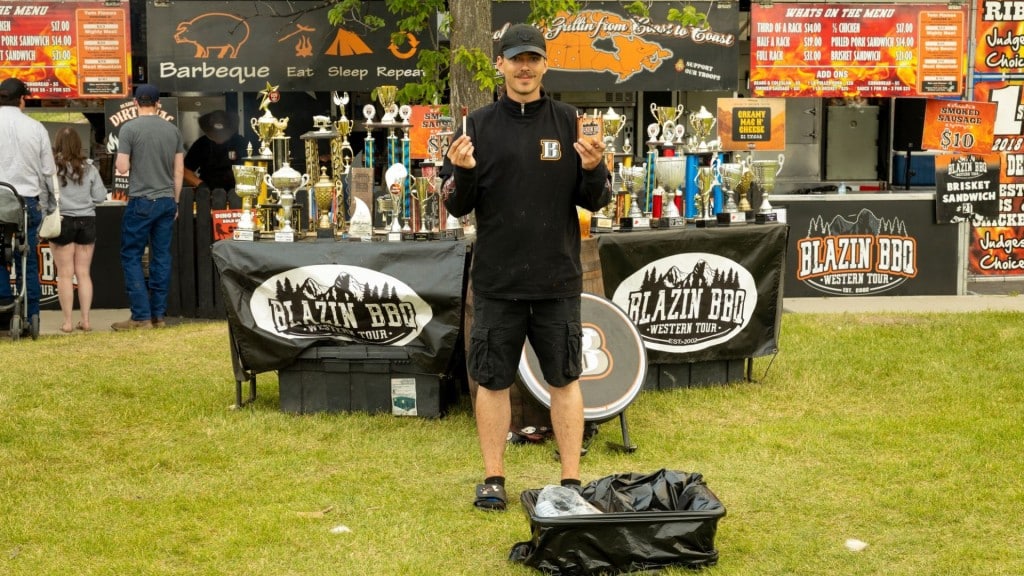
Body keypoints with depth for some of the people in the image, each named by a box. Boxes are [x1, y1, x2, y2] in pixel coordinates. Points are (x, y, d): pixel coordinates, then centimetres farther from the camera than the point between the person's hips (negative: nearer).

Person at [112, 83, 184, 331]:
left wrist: (118, 161, 13)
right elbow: (179, 171, 9)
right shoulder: (172, 130, 6)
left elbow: (122, 168, -10)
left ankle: (141, 316, -3)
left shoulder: (129, 128, -8)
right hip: (167, 201, 5)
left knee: (131, 257, 2)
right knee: (161, 257, 7)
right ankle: (158, 315, 10)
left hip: (141, 201, -5)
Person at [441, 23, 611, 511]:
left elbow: (595, 202, 3)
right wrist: (462, 174, -18)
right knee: (493, 380, 6)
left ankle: (571, 481, 15)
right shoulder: (478, 125, 3)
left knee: (564, 380, 6)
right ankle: (493, 479, 18)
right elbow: (458, 206, 3)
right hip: (496, 279, 0)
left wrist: (593, 170, -17)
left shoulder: (570, 122, 3)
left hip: (558, 278, 0)